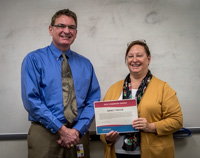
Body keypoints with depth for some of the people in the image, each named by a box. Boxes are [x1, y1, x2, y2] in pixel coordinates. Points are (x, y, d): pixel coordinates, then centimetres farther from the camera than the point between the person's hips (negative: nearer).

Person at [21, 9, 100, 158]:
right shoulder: (34, 59, -3)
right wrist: (62, 129, -16)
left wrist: (77, 130, -11)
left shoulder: (85, 64, 8)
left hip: (78, 134, 3)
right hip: (45, 134, -3)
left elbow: (93, 100, 4)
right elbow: (31, 100, -11)